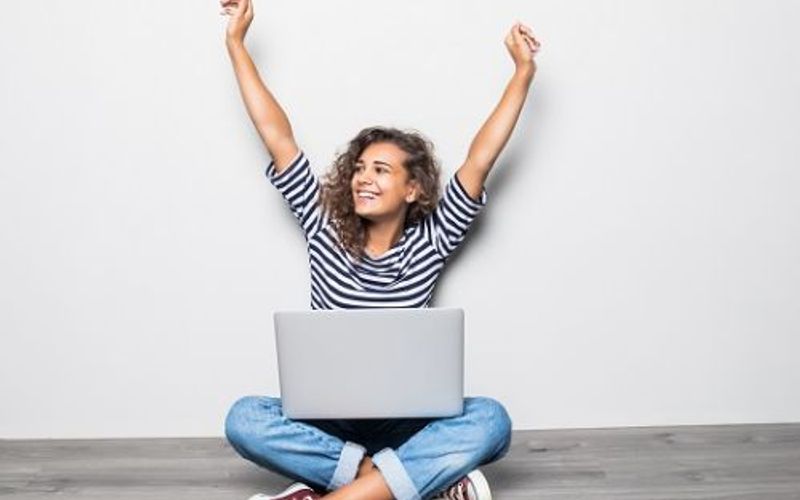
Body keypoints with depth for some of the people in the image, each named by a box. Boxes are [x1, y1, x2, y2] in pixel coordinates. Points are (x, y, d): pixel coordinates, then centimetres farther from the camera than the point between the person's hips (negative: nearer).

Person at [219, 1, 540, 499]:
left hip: (406, 422, 0)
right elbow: (278, 138, 2)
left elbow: (479, 161, -5)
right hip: (328, 420, 1)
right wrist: (236, 42, 3)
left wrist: (524, 72, -7)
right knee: (245, 419, -30)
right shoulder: (325, 231, 2)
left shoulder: (430, 243, 1)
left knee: (490, 420, -30)